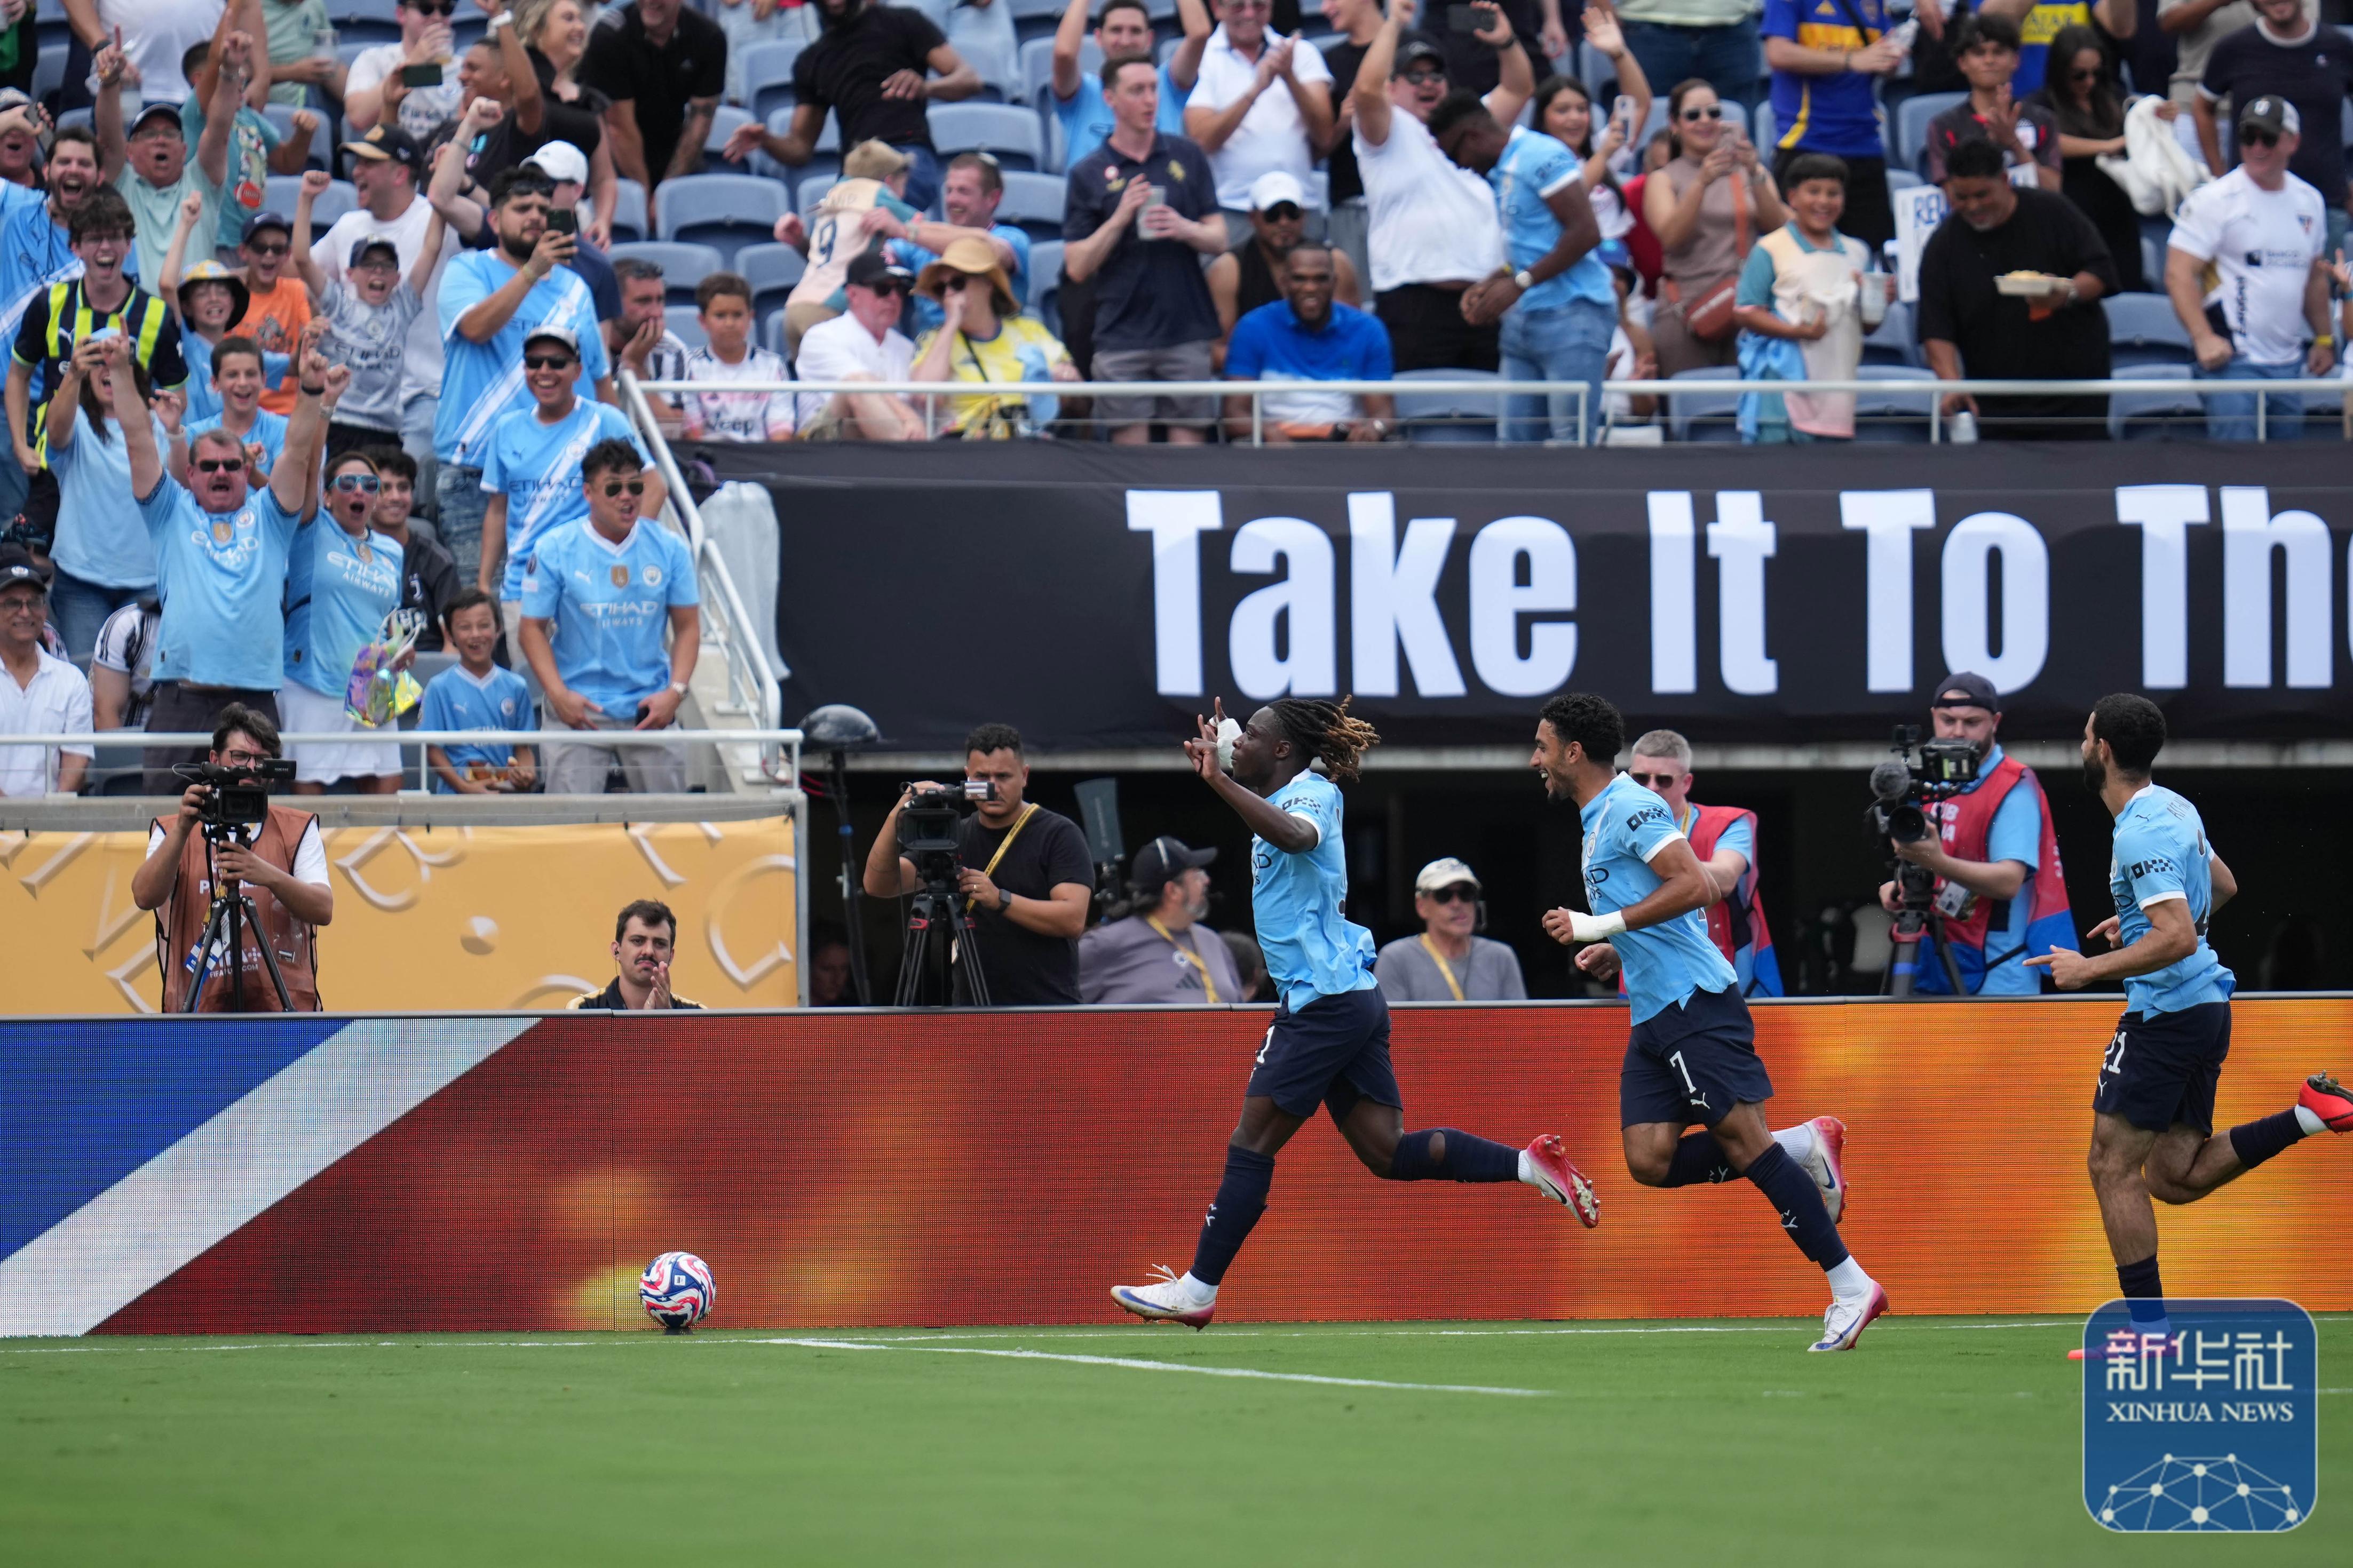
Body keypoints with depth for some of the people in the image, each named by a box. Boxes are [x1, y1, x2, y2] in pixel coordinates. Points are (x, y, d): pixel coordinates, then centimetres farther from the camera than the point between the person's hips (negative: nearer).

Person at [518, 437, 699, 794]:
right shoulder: (555, 550, -2)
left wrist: (675, 691, -6)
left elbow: (687, 628, 8)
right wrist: (558, 694, -12)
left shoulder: (669, 549, 3)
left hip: (650, 711, 2)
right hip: (579, 711, -2)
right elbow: (533, 628, 0)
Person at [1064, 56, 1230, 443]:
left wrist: (1185, 229, -11)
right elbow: (1078, 266, 1)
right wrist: (1120, 219, -12)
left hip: (1187, 333, 1)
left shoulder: (1187, 157, 10)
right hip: (1123, 335, -1)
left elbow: (1219, 240, 10)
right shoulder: (1088, 175, 5)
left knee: (1189, 441, -2)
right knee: (1131, 445, -3)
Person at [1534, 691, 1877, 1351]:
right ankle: (1805, 1147, 5)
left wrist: (1600, 926, -19)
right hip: (1654, 1017, 10)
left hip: (1695, 1001, -10)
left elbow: (1697, 886, -22)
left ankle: (1851, 1288, -13)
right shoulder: (1600, 821, 22)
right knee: (1651, 1161, -3)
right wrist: (1618, 955, 16)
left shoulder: (1630, 807, -9)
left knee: (1741, 1138, -14)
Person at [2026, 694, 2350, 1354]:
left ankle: (2150, 1328, -3)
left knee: (2115, 1169, -3)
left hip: (2165, 1014, -10)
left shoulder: (2140, 833, -20)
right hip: (2204, 1008, 10)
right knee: (2175, 1177, 14)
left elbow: (2177, 938, -27)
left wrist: (2089, 969, -19)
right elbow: (2222, 885, 27)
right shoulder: (2174, 808, 11)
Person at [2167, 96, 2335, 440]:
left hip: (2289, 364, 7)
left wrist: (2324, 339, 22)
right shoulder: (2215, 199, -7)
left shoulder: (2310, 201, 13)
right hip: (2233, 361, -7)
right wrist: (2203, 338, -21)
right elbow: (2178, 274, -11)